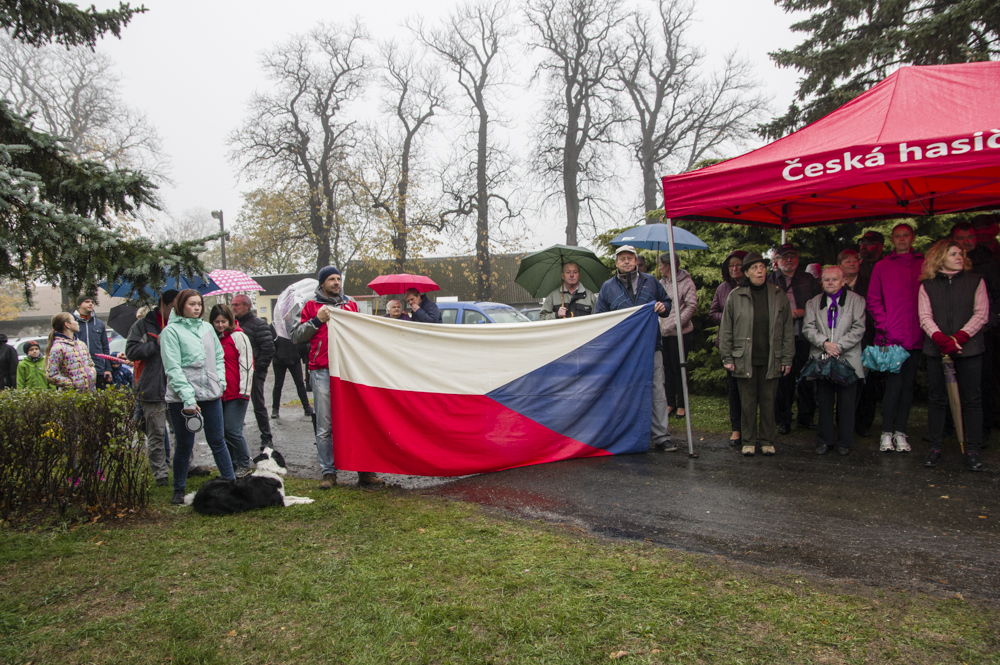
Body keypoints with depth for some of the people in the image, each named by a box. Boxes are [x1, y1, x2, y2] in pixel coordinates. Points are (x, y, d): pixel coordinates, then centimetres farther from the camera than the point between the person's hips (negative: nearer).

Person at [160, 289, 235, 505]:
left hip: (211, 394, 4)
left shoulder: (207, 328, 11)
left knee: (218, 441, 9)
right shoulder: (171, 331, -5)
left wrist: (221, 382, 3)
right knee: (184, 445, 6)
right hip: (181, 398, -4)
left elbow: (219, 357, 18)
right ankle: (179, 491, 21)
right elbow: (172, 368, -12)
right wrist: (188, 398, -18)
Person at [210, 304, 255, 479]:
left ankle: (245, 465, 7)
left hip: (236, 394, -6)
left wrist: (244, 390, -13)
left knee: (232, 430, -8)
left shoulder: (238, 337, -5)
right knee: (223, 431, 8)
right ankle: (233, 464, 21)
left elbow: (246, 364, -9)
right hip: (219, 394, 6)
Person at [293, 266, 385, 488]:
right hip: (322, 372, -2)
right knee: (325, 425, -1)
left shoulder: (350, 304, 19)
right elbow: (296, 337, 7)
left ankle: (364, 471, 5)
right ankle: (328, 472, 7)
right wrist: (317, 320, -5)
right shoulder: (312, 306, 11)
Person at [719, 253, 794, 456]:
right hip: (745, 360, -1)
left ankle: (767, 440, 20)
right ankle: (749, 441, 16)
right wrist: (727, 358, -1)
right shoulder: (736, 296, 1)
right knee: (748, 402, 4)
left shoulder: (778, 295, 6)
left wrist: (787, 359, 5)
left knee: (768, 401, 6)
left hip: (771, 360, 1)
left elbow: (788, 330, 9)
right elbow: (725, 330, 4)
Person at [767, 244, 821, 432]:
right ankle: (783, 420, 8)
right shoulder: (770, 280, 10)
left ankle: (806, 417, 17)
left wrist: (801, 312, -6)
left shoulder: (809, 280, 14)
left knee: (806, 378, 3)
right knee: (782, 379, -1)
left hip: (804, 337, 1)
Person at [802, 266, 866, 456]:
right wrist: (824, 343, -14)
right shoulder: (813, 303, 12)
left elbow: (858, 328, -3)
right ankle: (825, 441, 16)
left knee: (847, 403, 1)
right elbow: (808, 328, 2)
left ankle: (845, 442, 13)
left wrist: (839, 345, -13)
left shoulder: (856, 301, 5)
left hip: (847, 359, -2)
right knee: (824, 402, 5)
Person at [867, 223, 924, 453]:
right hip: (891, 337, -2)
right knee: (894, 384, -7)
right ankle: (887, 433, 1)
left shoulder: (923, 265, 11)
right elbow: (873, 300, 5)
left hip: (915, 337, 2)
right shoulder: (882, 266, 8)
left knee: (908, 384, 6)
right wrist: (884, 326, -6)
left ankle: (900, 432, 13)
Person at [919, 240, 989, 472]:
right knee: (936, 399, 4)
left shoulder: (975, 281, 8)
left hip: (969, 348, 0)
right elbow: (925, 317, -1)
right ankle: (934, 447, 11)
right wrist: (942, 339, -16)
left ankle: (972, 450, 7)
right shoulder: (927, 285, 7)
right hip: (936, 349, 0)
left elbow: (981, 314, 0)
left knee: (972, 399, 1)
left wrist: (959, 337, -12)